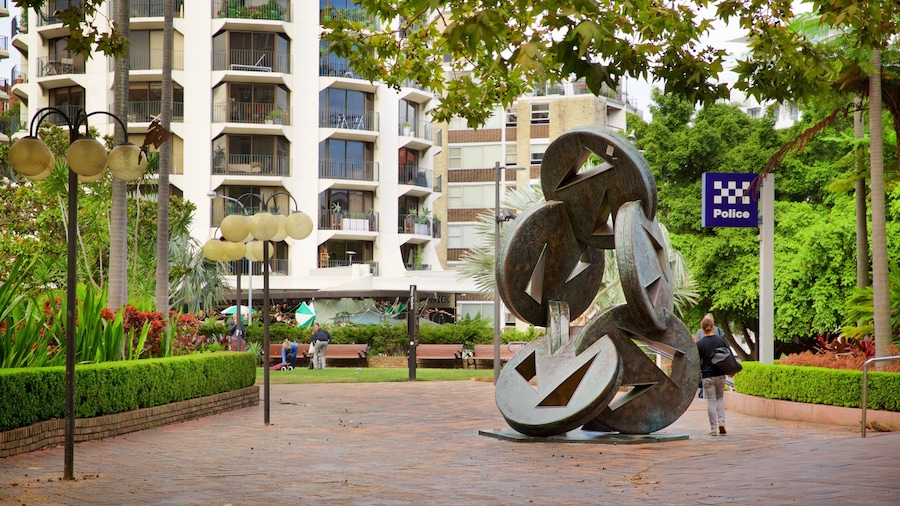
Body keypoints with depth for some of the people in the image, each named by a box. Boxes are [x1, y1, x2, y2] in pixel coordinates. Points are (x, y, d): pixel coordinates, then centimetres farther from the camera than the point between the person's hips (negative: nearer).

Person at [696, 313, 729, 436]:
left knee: (711, 401, 2)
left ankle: (713, 429, 1)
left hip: (707, 376, -2)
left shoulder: (699, 344, -7)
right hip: (720, 375, 2)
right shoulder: (721, 340, -1)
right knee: (720, 398, 19)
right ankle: (721, 422, 2)